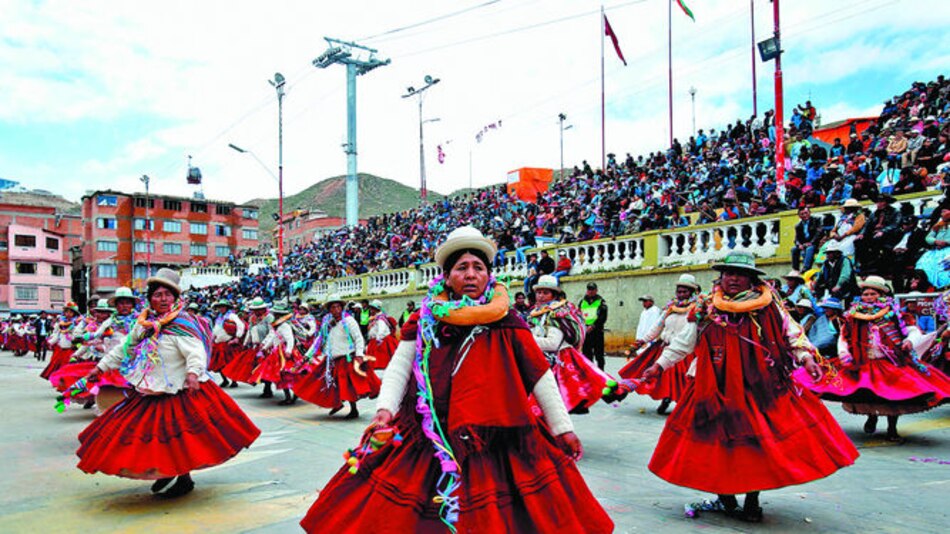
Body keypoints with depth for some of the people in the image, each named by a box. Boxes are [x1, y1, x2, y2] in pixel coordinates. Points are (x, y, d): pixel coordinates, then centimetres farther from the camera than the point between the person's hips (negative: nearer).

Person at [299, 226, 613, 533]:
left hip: (499, 446, -1)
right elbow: (399, 368, 1)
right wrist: (385, 408, -16)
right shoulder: (424, 323, 6)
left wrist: (562, 427, 4)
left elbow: (539, 375, 3)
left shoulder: (506, 324, 1)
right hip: (430, 443, 1)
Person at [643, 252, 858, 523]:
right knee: (720, 440, 5)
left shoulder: (768, 305, 1)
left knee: (759, 440, 2)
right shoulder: (708, 308, 4)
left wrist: (806, 358, -6)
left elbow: (791, 332, 8)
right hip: (720, 389, 1)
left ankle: (752, 500, 20)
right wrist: (660, 365, 10)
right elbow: (685, 340, 9)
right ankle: (725, 499, 22)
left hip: (760, 388, -1)